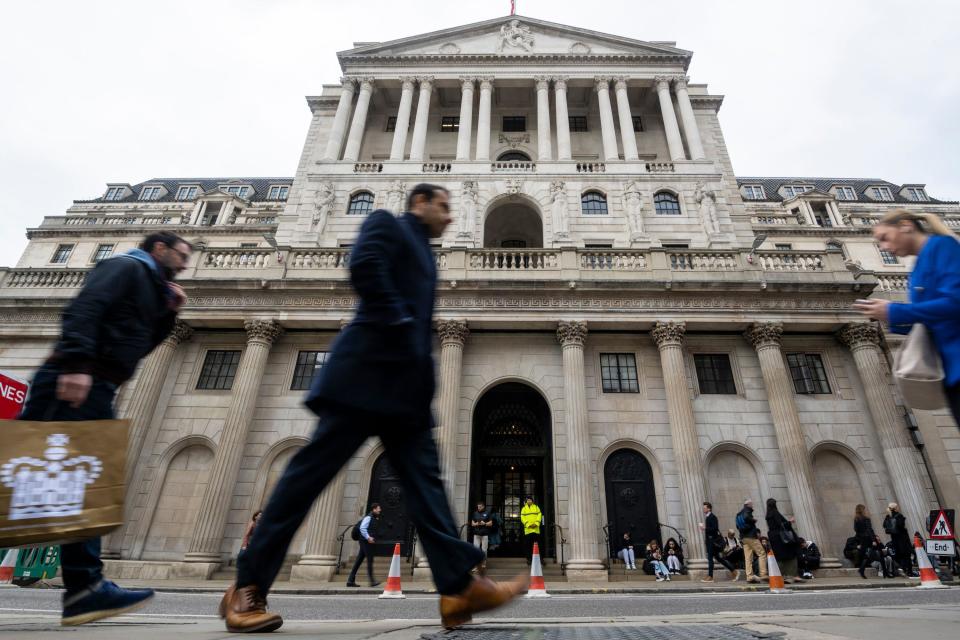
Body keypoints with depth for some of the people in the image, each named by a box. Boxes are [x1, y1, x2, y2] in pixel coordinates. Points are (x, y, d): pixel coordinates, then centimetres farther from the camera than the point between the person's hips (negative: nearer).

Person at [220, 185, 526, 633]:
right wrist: (397, 322, -13)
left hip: (403, 382, 9)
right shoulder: (387, 224, 7)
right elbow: (363, 265, -15)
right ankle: (247, 587, 8)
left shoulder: (423, 255, 29)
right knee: (313, 468, -4)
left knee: (423, 476, -1)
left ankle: (460, 588, -2)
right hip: (370, 370, -9)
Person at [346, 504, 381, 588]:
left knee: (359, 560, 9)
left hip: (363, 541, 10)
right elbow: (362, 528, -22)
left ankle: (350, 581, 12)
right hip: (365, 541, -10)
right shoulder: (368, 517, -11)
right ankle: (372, 581, -7)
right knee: (370, 560, -8)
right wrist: (368, 538, -26)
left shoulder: (372, 518, 18)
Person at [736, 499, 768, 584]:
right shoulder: (747, 510, -5)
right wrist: (754, 520, -7)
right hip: (751, 536, -8)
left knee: (748, 557, 5)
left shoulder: (739, 514, 20)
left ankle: (750, 576, 1)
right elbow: (747, 518, -26)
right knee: (762, 554, -3)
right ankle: (763, 575, -8)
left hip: (743, 537, 8)